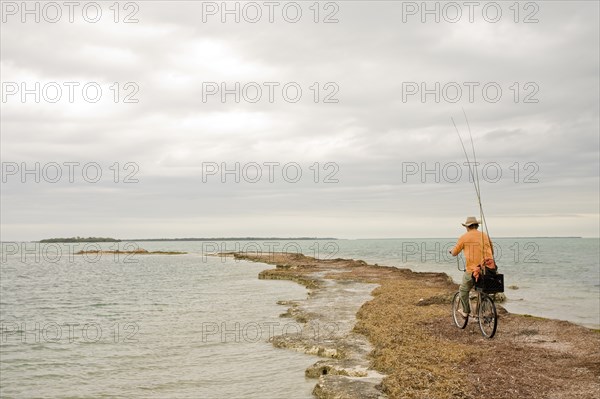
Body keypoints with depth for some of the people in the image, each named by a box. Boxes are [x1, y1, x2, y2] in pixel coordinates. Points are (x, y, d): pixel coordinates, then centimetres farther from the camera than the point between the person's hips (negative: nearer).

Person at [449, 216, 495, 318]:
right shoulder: (485, 236, 13)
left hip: (473, 270, -4)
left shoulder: (464, 237, 1)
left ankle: (466, 311, 25)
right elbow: (492, 252, 24)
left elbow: (454, 253, 8)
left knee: (463, 290, 19)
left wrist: (451, 251, 31)